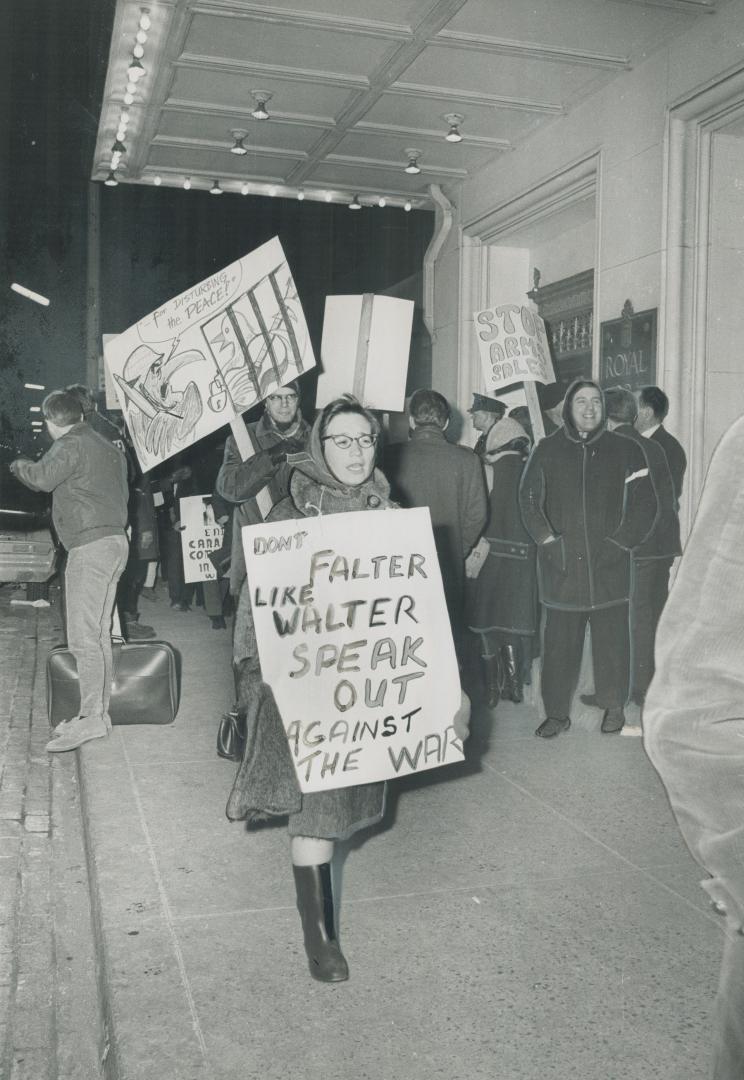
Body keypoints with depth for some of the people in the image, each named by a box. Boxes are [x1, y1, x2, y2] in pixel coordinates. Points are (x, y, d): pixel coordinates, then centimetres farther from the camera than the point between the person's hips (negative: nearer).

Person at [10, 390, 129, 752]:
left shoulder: (71, 444, -8)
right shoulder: (109, 447, 20)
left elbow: (42, 478, -20)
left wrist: (20, 464, -2)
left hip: (90, 545, -9)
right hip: (115, 539, 10)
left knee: (83, 636, -10)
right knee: (97, 634, 12)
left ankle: (91, 717, -11)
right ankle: (98, 711, 16)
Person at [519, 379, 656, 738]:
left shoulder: (624, 450, 6)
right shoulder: (547, 451, 7)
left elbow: (644, 503, 6)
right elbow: (529, 499, 5)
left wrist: (621, 541, -4)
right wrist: (549, 541, -6)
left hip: (609, 565, 0)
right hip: (561, 567, 0)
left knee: (611, 639, 4)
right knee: (559, 642, 2)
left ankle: (613, 708, 21)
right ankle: (557, 712, 13)